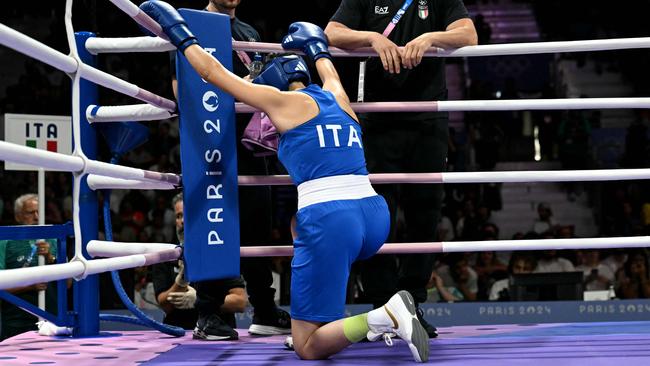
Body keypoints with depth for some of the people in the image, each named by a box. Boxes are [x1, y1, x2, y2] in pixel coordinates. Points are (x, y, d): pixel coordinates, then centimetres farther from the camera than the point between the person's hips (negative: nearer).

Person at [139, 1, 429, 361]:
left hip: (329, 221, -7)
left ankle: (385, 316, -25)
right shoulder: (338, 96, 20)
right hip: (375, 215, 7)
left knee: (308, 348, 0)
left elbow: (214, 72, 15)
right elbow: (330, 74, 48)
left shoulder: (284, 100, 5)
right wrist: (317, 48, 66)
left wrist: (181, 37, 29)